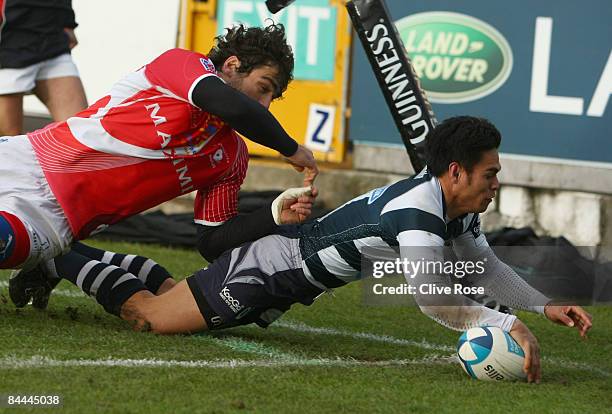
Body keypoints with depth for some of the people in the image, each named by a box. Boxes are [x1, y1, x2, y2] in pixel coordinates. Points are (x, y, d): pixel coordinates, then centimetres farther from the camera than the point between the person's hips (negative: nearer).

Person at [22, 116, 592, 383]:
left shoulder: (456, 210, -1)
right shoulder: (418, 211, -31)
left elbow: (485, 268, 13)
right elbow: (433, 300, -40)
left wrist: (544, 305, 2)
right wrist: (507, 325, -41)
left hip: (288, 286, 9)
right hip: (266, 269, -9)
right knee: (146, 316, 0)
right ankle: (61, 261, 14)